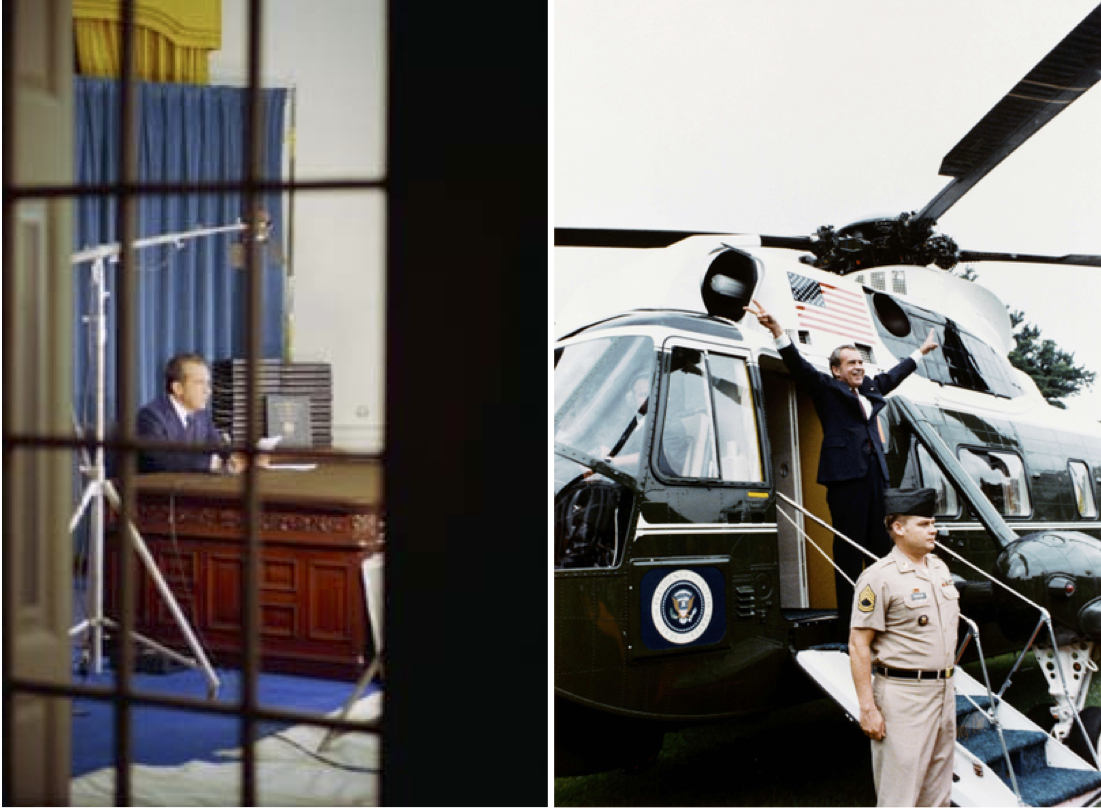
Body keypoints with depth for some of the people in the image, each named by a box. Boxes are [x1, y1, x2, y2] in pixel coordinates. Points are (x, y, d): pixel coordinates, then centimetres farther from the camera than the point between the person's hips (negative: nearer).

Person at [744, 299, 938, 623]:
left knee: (881, 546, 4)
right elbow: (798, 365, -8)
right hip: (845, 475, -7)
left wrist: (921, 352, 54)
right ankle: (848, 618, -5)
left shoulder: (870, 389, 23)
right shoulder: (826, 388, 5)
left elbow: (894, 375, 41)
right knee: (849, 549, -6)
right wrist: (776, 330, -22)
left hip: (874, 473, 7)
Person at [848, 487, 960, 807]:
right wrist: (868, 709, -19)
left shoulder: (939, 568, 11)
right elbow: (858, 645, -15)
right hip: (902, 695, -8)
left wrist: (947, 679, 19)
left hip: (943, 690, 8)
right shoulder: (879, 577, -14)